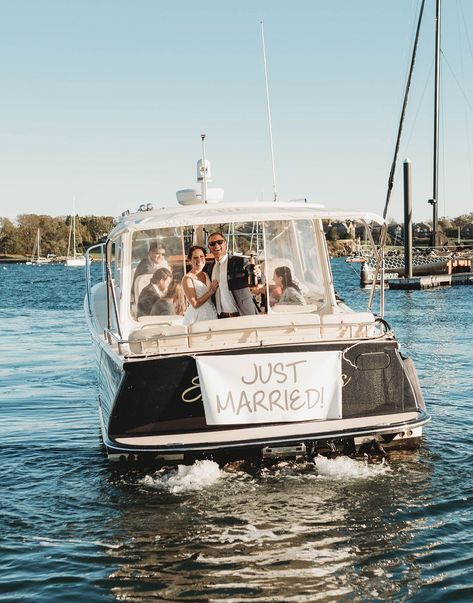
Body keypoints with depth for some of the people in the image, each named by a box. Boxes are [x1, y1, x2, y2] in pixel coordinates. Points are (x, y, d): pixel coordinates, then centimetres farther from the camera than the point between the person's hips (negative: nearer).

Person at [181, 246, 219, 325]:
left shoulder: (206, 275, 11)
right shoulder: (187, 278, -8)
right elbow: (195, 304, -14)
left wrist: (215, 288, 0)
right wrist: (211, 291, -12)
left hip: (211, 314, 6)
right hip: (197, 317, -6)